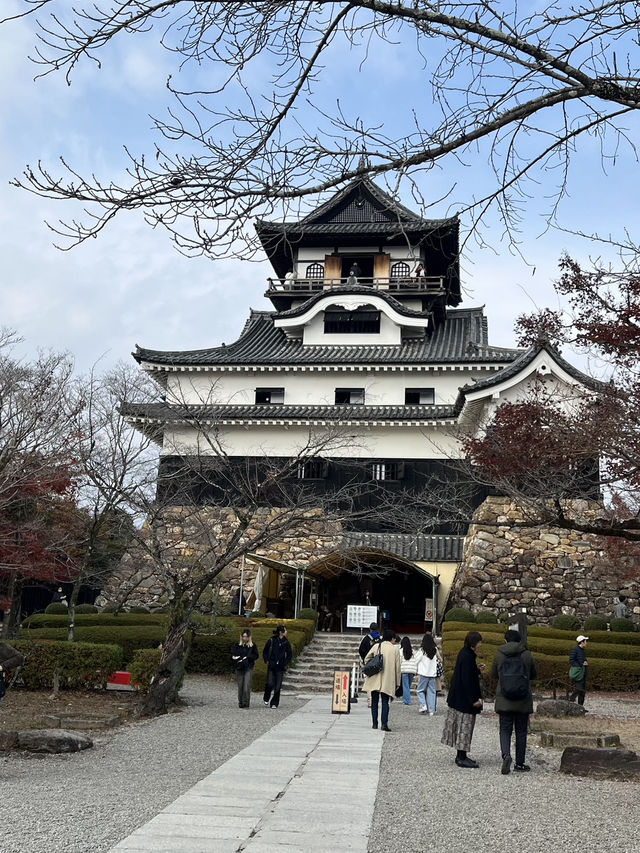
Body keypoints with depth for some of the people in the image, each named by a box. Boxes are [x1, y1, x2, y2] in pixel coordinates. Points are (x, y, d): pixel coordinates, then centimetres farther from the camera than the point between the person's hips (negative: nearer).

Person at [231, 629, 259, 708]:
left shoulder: (253, 645, 4)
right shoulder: (237, 645, 8)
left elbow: (255, 656, -1)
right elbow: (232, 655, 3)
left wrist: (246, 657, -13)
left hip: (248, 669, -2)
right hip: (239, 668, 2)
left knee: (247, 685, -12)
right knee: (240, 686, 5)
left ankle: (246, 702, -8)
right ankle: (240, 702, 14)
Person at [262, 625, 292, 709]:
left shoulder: (286, 642, 4)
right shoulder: (271, 640, -3)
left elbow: (290, 654, 14)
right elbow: (265, 652, 9)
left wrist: (286, 663, 3)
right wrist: (266, 661, 0)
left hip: (280, 667, 2)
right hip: (271, 666, -2)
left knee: (278, 686, 0)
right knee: (270, 684, -10)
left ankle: (274, 703, 10)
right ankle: (266, 699, 16)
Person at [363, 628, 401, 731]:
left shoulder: (376, 646, 3)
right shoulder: (394, 649, 1)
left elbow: (366, 659, 4)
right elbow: (397, 667, 3)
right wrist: (397, 683, 9)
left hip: (374, 680, 1)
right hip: (388, 681, -1)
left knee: (374, 702, 10)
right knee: (385, 702, 2)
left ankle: (375, 723, 10)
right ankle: (384, 723, -9)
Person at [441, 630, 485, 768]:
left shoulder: (465, 654, 9)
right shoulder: (467, 657, -21)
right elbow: (467, 680, -23)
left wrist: (477, 669, 11)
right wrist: (474, 699, -21)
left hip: (459, 697, 10)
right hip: (465, 698, -10)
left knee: (462, 726, 15)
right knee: (465, 725, -4)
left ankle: (461, 756, 23)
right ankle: (462, 758, 2)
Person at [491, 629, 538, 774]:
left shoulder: (499, 655, -3)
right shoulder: (527, 655, -4)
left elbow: (494, 674, 9)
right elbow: (534, 675, 8)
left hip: (504, 701, 0)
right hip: (523, 701, 0)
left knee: (505, 730, 7)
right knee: (521, 731, 12)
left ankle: (506, 755, -17)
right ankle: (519, 763, 17)